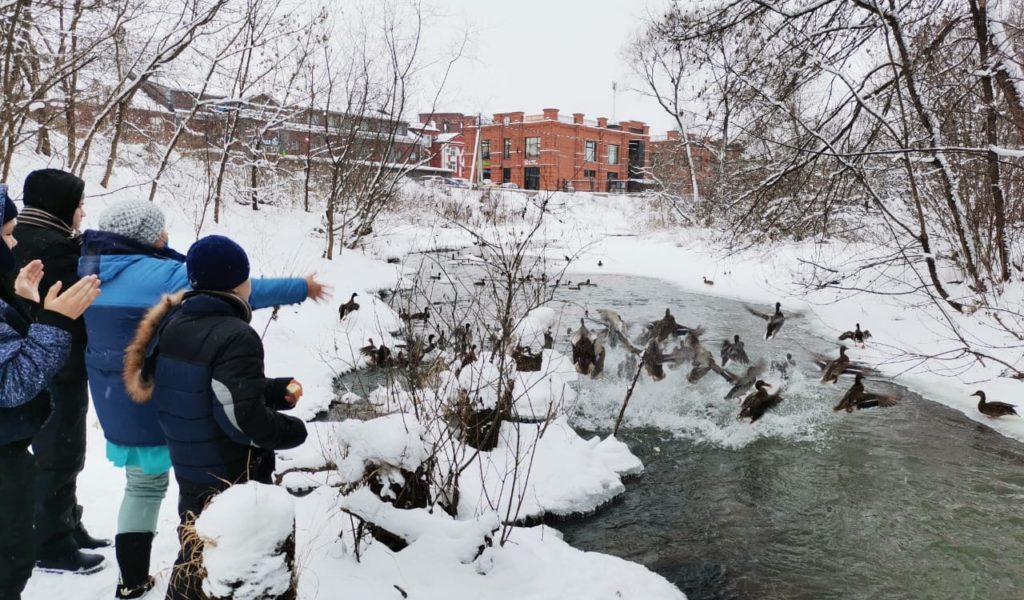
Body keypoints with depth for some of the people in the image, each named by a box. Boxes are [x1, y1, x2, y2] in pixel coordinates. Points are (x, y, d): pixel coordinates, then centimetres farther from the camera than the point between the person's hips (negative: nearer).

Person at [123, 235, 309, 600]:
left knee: (195, 556, 24)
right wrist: (294, 431, -11)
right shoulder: (235, 337, -25)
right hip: (234, 479, -7)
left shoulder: (171, 322, 2)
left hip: (188, 470, 8)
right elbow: (243, 417, -28)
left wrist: (278, 390, 4)